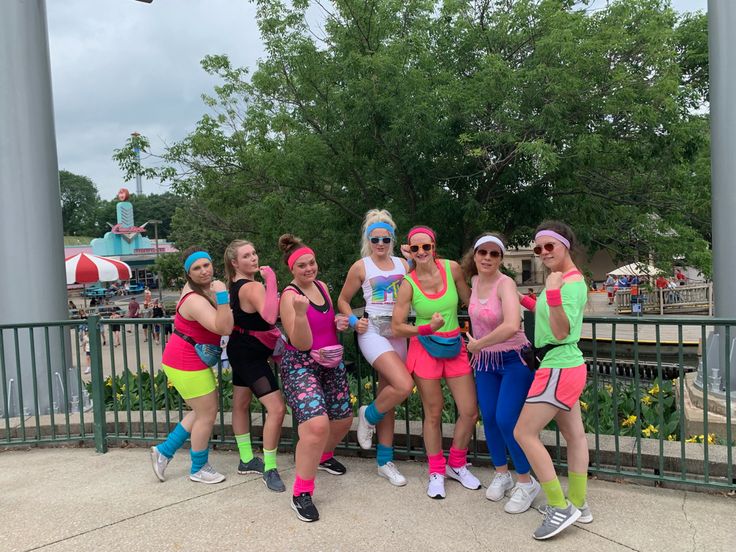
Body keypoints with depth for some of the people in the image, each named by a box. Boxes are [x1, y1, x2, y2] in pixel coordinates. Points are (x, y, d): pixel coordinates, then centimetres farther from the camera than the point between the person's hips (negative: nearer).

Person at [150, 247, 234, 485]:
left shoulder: (202, 287, 4)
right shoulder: (195, 300, -25)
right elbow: (224, 328, -35)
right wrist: (222, 296, -39)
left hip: (190, 360, 10)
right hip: (187, 363, -10)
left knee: (203, 411, 20)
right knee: (207, 414, 2)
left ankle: (164, 451, 28)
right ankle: (199, 469, 20)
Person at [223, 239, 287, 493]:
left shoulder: (235, 284, 6)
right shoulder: (252, 287, -25)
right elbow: (270, 317, -44)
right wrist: (271, 281, -39)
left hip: (242, 350, 11)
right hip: (251, 355, -11)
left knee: (241, 404, 19)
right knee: (276, 409, -12)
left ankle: (247, 460, 34)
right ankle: (269, 469, -1)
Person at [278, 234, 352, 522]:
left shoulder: (321, 286, 6)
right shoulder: (290, 296, -15)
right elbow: (302, 344, -21)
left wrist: (339, 322, -1)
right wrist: (300, 312, -36)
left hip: (331, 362, 8)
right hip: (300, 366, -8)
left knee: (343, 420, 15)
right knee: (317, 424, -25)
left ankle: (323, 455, 46)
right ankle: (301, 493, -10)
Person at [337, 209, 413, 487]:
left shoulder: (402, 264, 11)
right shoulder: (361, 267, 2)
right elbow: (343, 300, 9)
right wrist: (354, 321, -8)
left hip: (398, 333, 4)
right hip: (373, 331, -4)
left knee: (388, 393, 8)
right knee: (404, 385, -22)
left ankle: (385, 461, 18)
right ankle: (369, 416, 8)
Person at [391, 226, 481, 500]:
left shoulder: (452, 268, -6)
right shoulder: (409, 283, -12)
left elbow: (469, 301, 7)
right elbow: (396, 327, -10)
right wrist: (428, 329, -23)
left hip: (455, 346, 3)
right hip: (426, 349, -3)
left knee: (469, 412, 4)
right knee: (433, 413, 7)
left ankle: (456, 465, 27)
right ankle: (436, 472, 26)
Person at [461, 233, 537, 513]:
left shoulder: (505, 284, -21)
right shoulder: (474, 280, -1)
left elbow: (511, 326, -35)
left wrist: (478, 344, -24)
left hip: (514, 359, -6)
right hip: (485, 361, 6)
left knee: (506, 420, -11)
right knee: (488, 419, 8)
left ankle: (526, 482, 10)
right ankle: (502, 474, 30)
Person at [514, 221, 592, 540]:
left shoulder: (572, 282, -17)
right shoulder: (565, 279, 12)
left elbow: (561, 332, -26)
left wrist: (552, 294, -39)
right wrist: (522, 300, 19)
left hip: (559, 368, -10)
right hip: (566, 367, 10)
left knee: (524, 433, -8)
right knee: (574, 436, 14)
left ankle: (561, 508, -2)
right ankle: (578, 506, 24)